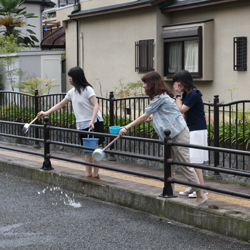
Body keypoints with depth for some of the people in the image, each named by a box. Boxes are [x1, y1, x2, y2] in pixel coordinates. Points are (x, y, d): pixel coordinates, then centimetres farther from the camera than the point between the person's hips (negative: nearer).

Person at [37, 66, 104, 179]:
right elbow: (60, 104, 21)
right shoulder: (72, 92, 13)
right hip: (82, 124, 7)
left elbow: (96, 106, -18)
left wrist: (92, 121, -30)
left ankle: (95, 173, -5)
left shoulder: (87, 89, -10)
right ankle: (88, 173, 9)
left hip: (94, 123, -7)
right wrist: (46, 113, 15)